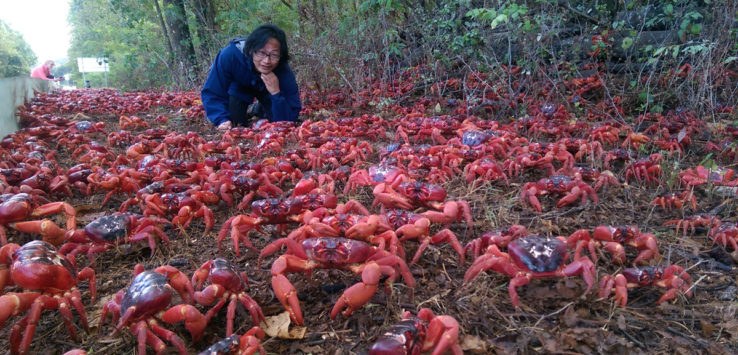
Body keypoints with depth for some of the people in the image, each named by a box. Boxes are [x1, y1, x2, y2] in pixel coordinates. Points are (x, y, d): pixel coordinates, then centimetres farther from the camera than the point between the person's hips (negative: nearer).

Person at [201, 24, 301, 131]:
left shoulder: (285, 73, -40)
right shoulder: (230, 55, -42)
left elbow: (289, 121, -40)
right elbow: (211, 93, -33)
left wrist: (276, 93, -55)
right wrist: (222, 120, -49)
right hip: (239, 87, -1)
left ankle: (258, 108, 24)